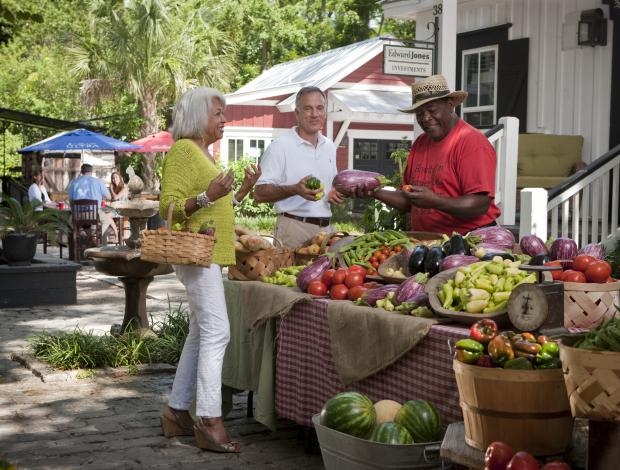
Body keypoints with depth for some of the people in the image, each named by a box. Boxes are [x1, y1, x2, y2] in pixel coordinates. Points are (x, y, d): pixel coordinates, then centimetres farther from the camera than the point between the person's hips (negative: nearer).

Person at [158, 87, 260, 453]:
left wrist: (244, 189, 16)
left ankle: (177, 412, 19)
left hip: (211, 253, 10)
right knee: (216, 332, -14)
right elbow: (169, 207, -16)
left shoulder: (204, 152, 19)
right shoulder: (182, 150, -9)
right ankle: (210, 421, -13)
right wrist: (207, 196, -28)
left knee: (201, 334, 12)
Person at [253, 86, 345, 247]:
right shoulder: (280, 146, -8)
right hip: (293, 228, -6)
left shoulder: (329, 147, 13)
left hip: (325, 228, 6)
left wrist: (336, 194, 4)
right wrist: (295, 189, -27)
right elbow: (259, 194, -13)